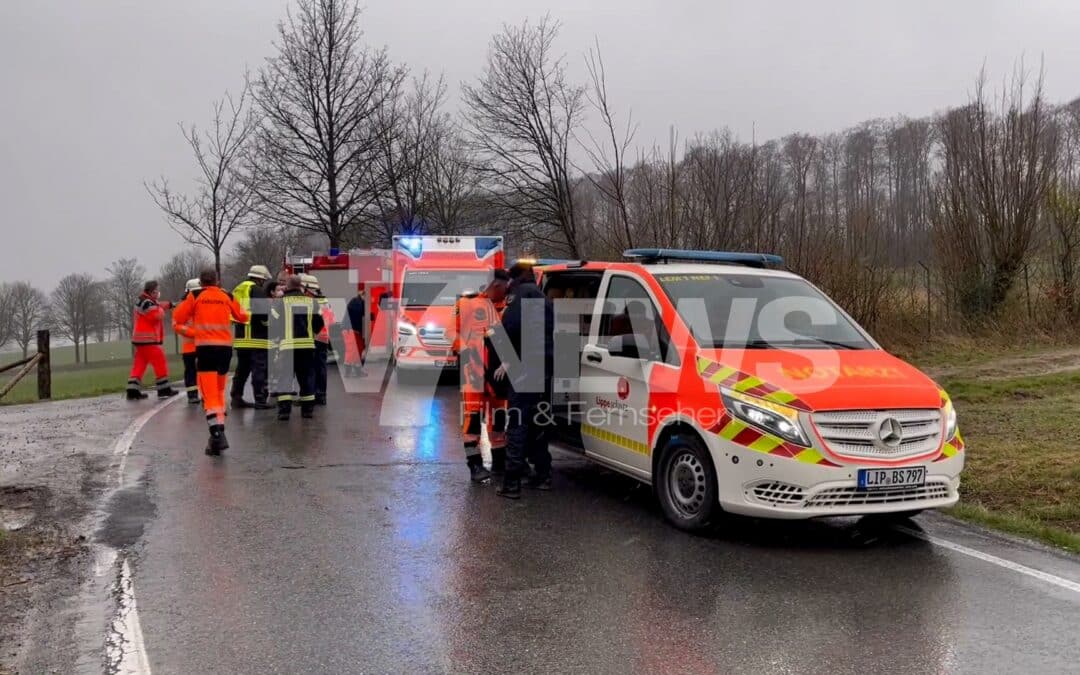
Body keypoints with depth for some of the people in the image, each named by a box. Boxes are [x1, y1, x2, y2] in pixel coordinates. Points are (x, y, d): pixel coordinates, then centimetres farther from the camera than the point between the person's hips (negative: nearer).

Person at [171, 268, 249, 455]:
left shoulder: (194, 296, 4)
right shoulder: (227, 297, 9)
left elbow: (178, 319, 7)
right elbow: (243, 317, 16)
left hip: (205, 347, -3)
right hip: (225, 347, 3)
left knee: (209, 394, -7)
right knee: (219, 390, 20)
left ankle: (217, 434, -22)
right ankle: (219, 428, 22)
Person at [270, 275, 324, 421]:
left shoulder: (280, 302, -3)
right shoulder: (312, 302, 4)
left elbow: (273, 323, -3)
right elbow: (319, 323, 7)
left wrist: (275, 337, 16)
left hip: (287, 345, -2)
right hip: (307, 345, 2)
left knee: (284, 377, 2)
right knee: (307, 377, 12)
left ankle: (284, 409, -6)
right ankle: (307, 408, 14)